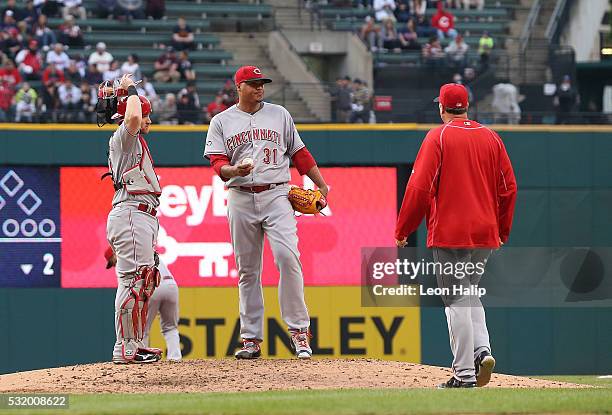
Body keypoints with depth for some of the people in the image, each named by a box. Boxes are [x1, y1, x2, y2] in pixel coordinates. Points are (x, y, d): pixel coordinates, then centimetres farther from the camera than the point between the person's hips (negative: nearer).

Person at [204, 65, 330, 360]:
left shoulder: (279, 115, 13)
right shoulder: (221, 121, 9)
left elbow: (299, 153, 16)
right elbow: (217, 162, 1)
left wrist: (321, 185, 11)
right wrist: (234, 170, -20)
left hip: (276, 195, -1)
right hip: (241, 199, 1)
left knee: (287, 256, -18)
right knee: (247, 269, 3)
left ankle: (298, 328, -14)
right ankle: (251, 339, 7)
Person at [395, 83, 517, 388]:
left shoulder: (438, 137, -6)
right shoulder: (491, 137, 9)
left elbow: (419, 188, -11)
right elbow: (508, 188, 10)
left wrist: (403, 231, -3)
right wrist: (502, 232, 21)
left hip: (450, 233, -5)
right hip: (486, 234, 5)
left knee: (457, 300, -4)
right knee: (470, 293, 21)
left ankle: (465, 374, -5)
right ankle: (482, 349, 1)